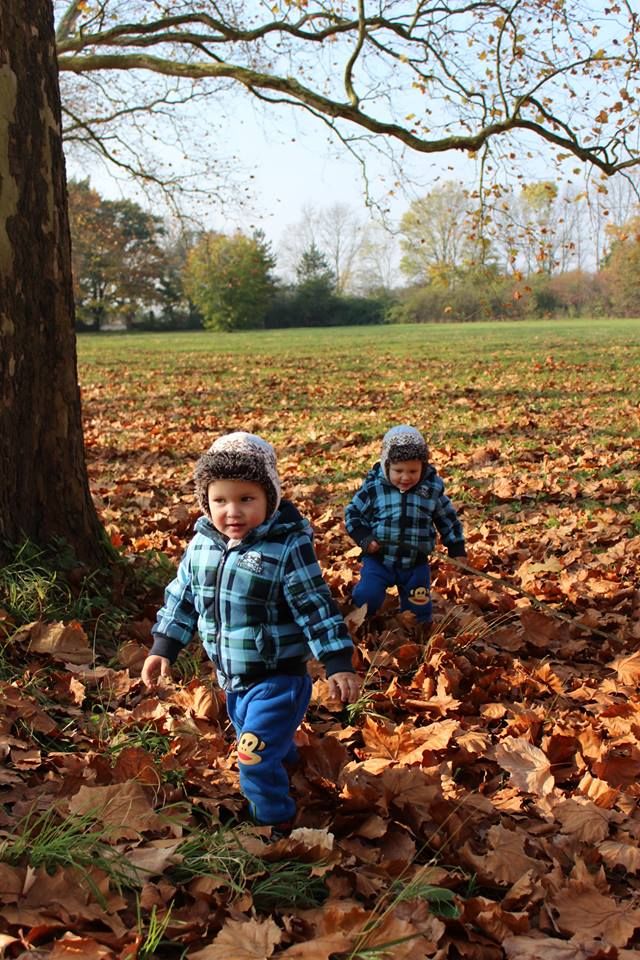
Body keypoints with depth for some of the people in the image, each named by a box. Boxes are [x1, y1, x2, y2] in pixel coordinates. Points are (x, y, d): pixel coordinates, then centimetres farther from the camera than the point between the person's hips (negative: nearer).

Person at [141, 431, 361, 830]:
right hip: (231, 677, 7)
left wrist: (339, 664, -19)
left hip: (278, 678, -6)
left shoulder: (289, 548, -22)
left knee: (256, 758, -7)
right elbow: (182, 598, 8)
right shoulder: (202, 545, -4)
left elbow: (317, 608, -18)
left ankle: (276, 822, 16)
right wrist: (163, 648, 8)